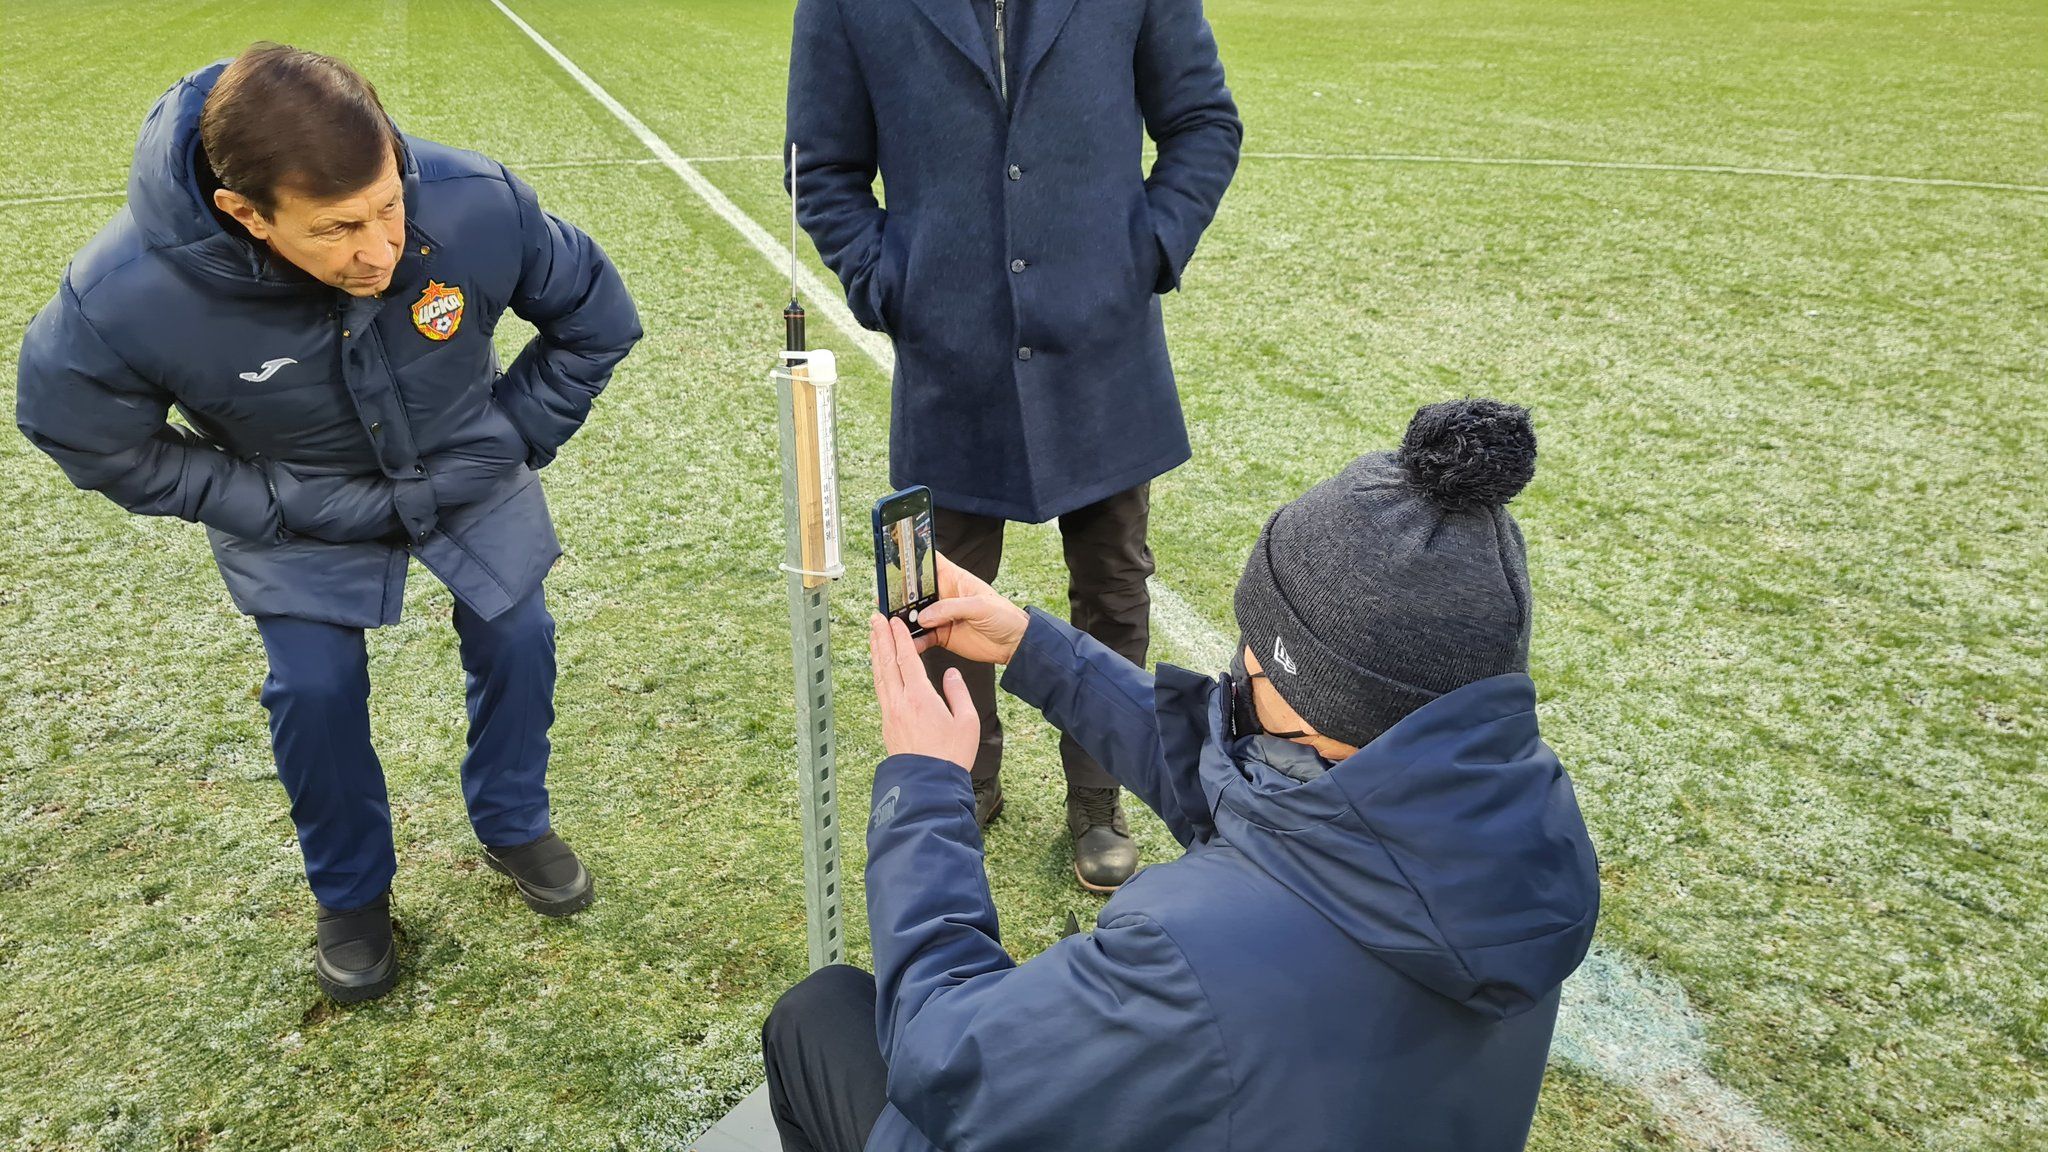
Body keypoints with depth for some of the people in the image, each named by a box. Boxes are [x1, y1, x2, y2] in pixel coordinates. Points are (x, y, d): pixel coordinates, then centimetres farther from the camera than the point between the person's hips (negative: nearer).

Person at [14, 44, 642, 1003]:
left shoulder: (474, 203, -34)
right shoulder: (124, 300, -34)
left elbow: (594, 318, -13)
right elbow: (80, 429, -12)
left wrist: (511, 440, -9)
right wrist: (258, 505, -15)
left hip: (467, 468, 2)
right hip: (302, 511, -1)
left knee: (516, 638, 2)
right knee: (314, 688, -5)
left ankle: (513, 826, 32)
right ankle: (352, 895, 23)